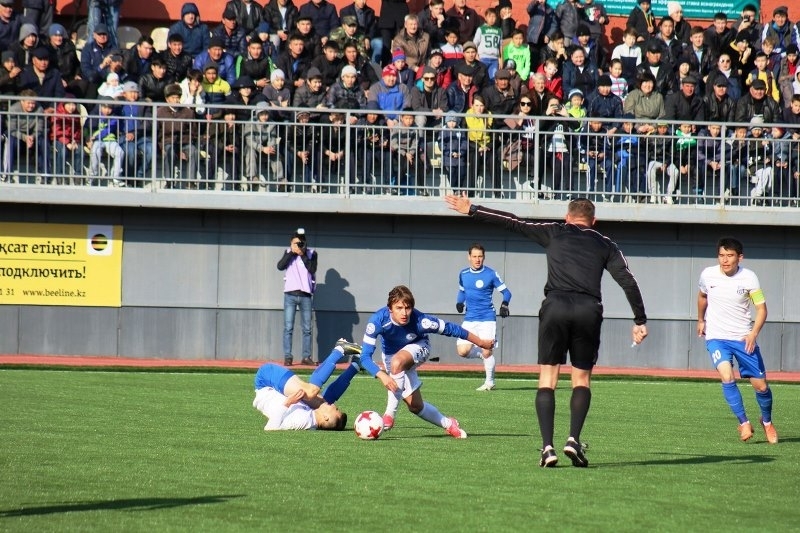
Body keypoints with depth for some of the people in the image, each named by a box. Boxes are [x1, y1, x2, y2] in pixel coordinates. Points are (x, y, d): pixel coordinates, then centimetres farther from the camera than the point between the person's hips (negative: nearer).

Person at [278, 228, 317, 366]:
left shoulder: (311, 253, 5)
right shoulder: (289, 253, 7)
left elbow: (312, 269, -10)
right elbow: (280, 266, -9)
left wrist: (303, 255, -12)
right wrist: (292, 252, -12)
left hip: (306, 295, 0)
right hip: (290, 294, 0)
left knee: (307, 329, 4)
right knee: (288, 328, -5)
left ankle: (306, 356, 8)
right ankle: (287, 357, -5)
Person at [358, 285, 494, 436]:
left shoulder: (420, 321, -36)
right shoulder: (377, 320, -36)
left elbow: (450, 328, -21)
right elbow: (365, 357, -36)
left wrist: (481, 342, -11)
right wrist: (382, 375, -55)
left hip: (418, 346, -2)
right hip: (391, 354, 2)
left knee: (397, 362, -36)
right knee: (415, 406, 0)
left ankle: (389, 416, -26)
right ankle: (448, 424, 29)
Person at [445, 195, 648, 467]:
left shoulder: (554, 232, 17)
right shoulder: (606, 245, 19)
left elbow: (513, 222, 18)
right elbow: (628, 281, 10)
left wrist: (472, 210, 25)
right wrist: (640, 320, 12)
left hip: (555, 305, -1)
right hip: (589, 310, 1)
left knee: (547, 380, 3)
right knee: (582, 379, 14)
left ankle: (547, 447, -10)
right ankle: (574, 439, -5)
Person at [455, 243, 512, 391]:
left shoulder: (491, 274, -6)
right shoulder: (463, 274, 8)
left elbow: (506, 292, -1)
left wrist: (504, 304, -21)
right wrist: (459, 302, 3)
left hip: (487, 319, -4)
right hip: (469, 320, 4)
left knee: (487, 352, -11)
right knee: (462, 350, -9)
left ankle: (489, 382, 9)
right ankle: (484, 354, 20)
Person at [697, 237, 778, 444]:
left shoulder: (749, 278, -11)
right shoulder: (708, 275, -6)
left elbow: (761, 308, -8)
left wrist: (754, 333, -23)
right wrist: (701, 320, 27)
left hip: (744, 338, 0)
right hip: (716, 336, 0)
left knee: (760, 385, 2)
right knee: (727, 376, -24)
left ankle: (767, 421, 31)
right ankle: (744, 422, -9)